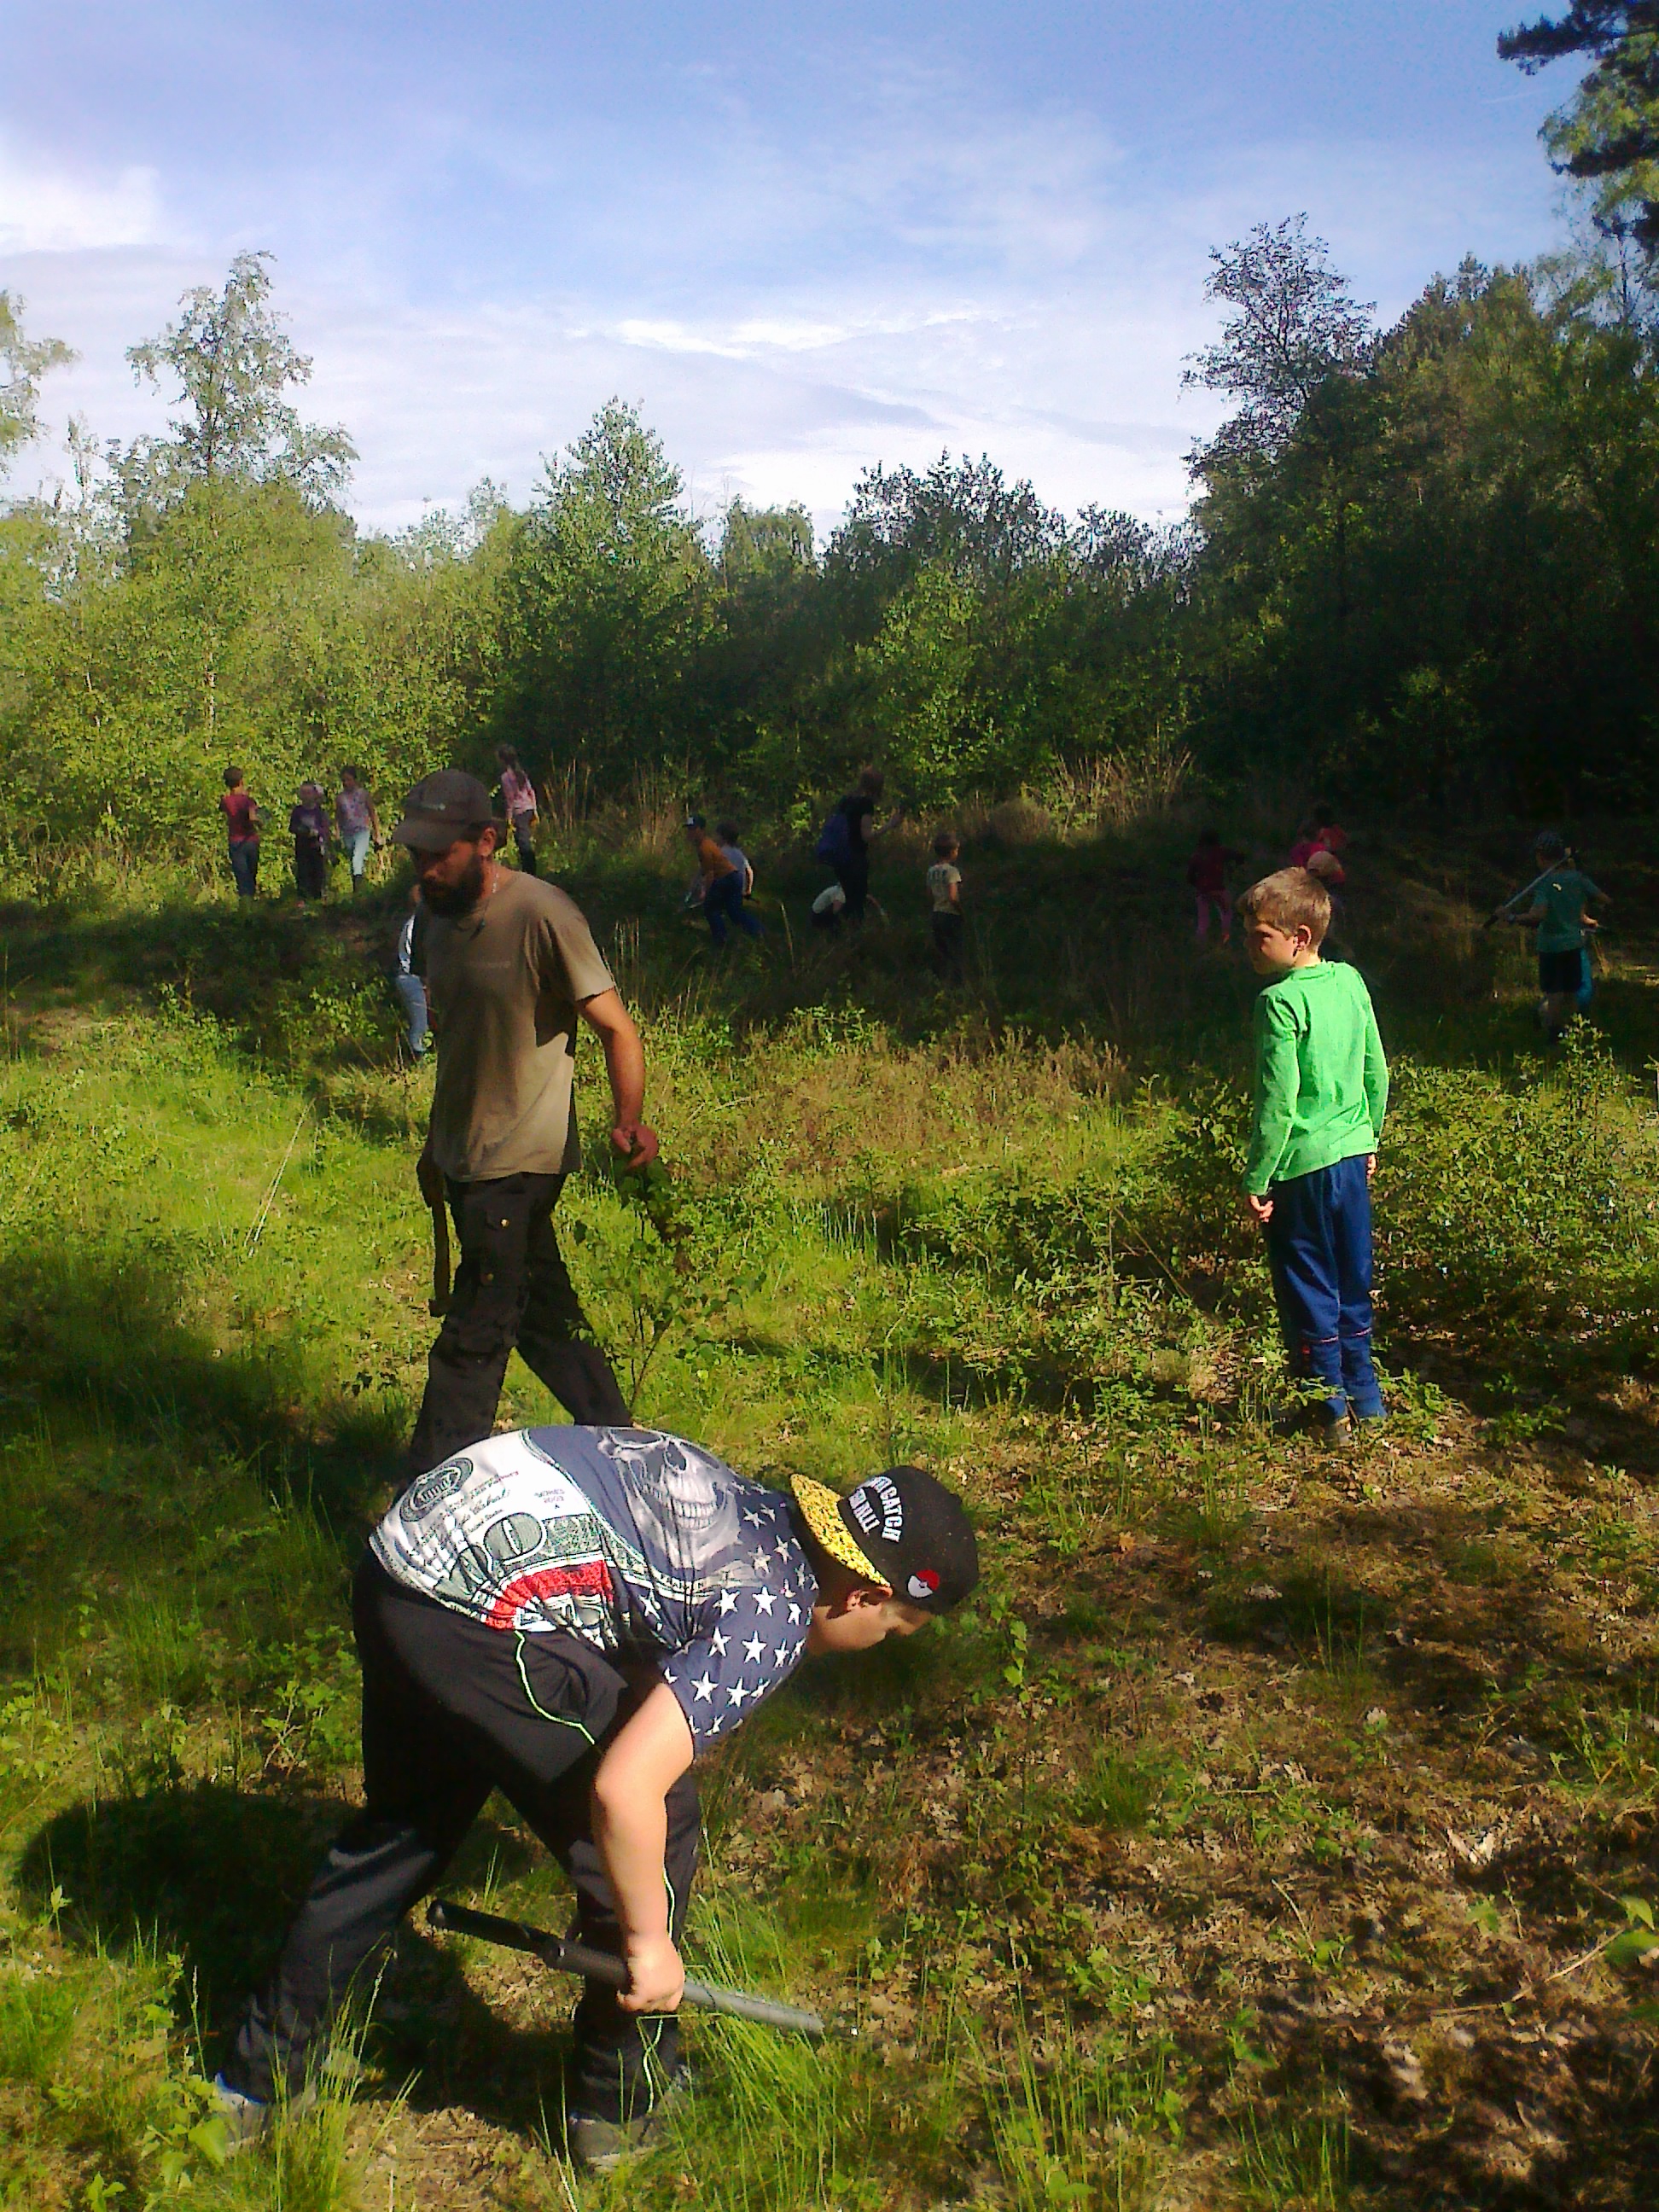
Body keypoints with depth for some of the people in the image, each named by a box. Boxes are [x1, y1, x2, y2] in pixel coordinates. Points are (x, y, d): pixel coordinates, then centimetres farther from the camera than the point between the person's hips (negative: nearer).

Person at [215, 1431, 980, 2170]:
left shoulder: (766, 1514, 15)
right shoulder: (774, 1617, -10)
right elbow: (626, 1788, -18)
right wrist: (649, 1940, -1)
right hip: (479, 1610, -9)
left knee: (405, 1826, 28)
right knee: (659, 1822, 7)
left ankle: (257, 2083, 42)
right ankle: (622, 2105, 25)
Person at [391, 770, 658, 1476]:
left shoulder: (541, 915, -16)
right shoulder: (441, 915, 9)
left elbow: (615, 1027, -18)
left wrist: (628, 1120, -33)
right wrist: (436, 1146, 25)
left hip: (519, 1162, -8)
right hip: (467, 1159, 8)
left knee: (472, 1339, -4)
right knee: (542, 1318, 16)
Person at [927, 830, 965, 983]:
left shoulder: (932, 871, 6)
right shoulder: (952, 871, -15)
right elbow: (953, 897, -23)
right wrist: (962, 912, -12)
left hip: (937, 913, 7)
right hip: (951, 915, -7)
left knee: (939, 953, 12)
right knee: (955, 953, -2)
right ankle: (955, 982, -4)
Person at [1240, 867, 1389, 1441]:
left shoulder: (1281, 1001, -19)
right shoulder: (1351, 981, 4)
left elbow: (1278, 1102, -20)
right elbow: (1377, 1072, 12)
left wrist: (1255, 1180, -13)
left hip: (1302, 1163, -7)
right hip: (1351, 1156, 7)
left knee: (1307, 1288, 5)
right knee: (1351, 1280, 17)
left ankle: (1330, 1409, 14)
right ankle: (1364, 1396, 27)